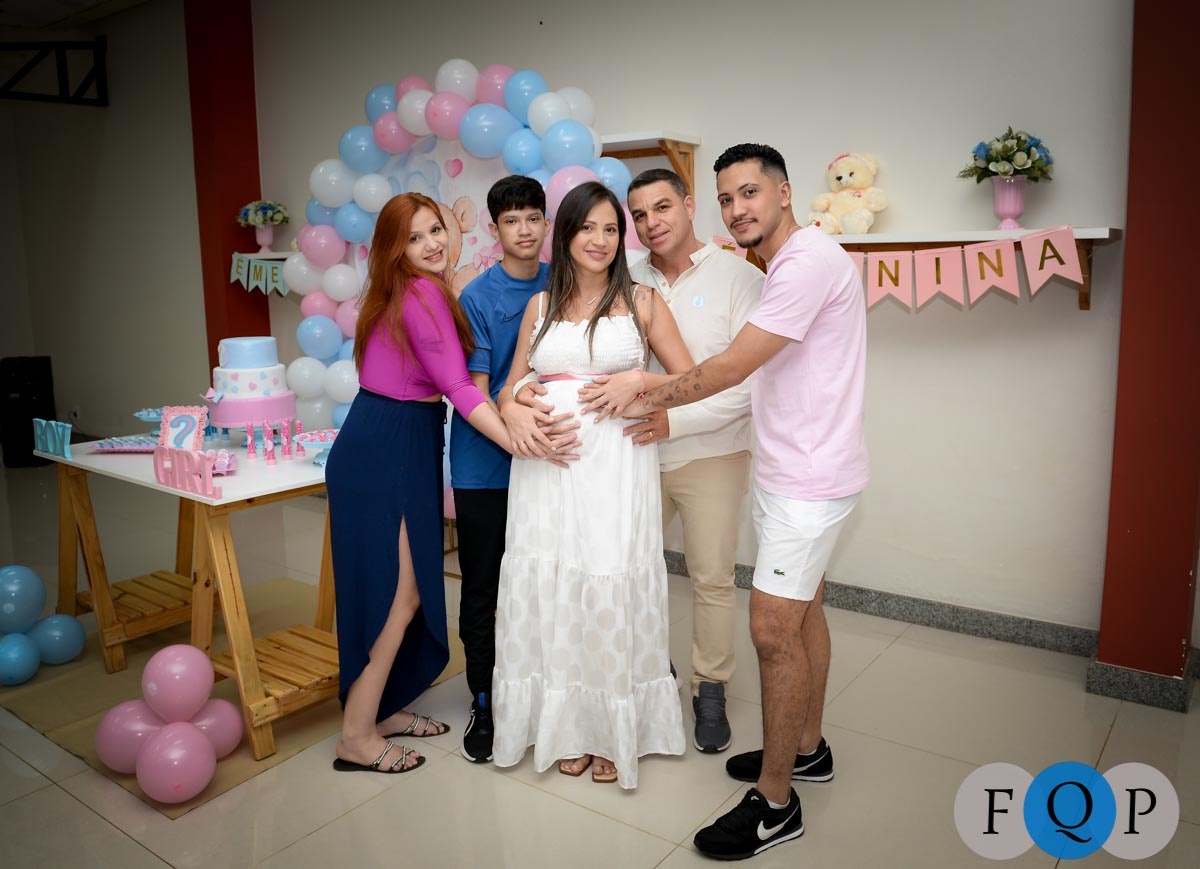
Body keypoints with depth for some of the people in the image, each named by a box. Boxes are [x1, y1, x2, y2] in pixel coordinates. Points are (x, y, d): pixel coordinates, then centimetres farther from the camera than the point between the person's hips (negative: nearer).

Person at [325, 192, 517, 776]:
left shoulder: (413, 292, 16)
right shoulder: (422, 295, -14)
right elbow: (457, 386, -21)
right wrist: (518, 443, -26)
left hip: (402, 446, 10)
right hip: (384, 451, -10)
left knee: (409, 590, 14)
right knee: (397, 593, -5)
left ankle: (383, 707, 27)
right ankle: (357, 738, 5)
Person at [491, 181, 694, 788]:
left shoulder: (642, 302, 5)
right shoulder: (541, 305, 13)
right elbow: (512, 386, 17)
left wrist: (640, 380, -10)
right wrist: (511, 411, -5)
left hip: (614, 464, -3)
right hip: (545, 466, 3)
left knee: (612, 593, -1)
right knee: (550, 592, 6)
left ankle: (616, 733, 20)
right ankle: (567, 728, 25)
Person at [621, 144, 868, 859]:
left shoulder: (811, 259, -19)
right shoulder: (790, 265, 14)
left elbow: (731, 367, -21)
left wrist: (649, 399, -9)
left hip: (809, 479, -10)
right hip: (788, 471, 10)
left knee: (773, 630, -6)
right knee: (802, 611, 19)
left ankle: (775, 802, 8)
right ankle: (807, 747, 36)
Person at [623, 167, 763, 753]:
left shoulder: (739, 278, -8)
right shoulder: (628, 282, 4)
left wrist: (674, 419, -21)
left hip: (710, 456, -3)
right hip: (638, 453, 4)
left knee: (712, 579, 7)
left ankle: (710, 690, 27)